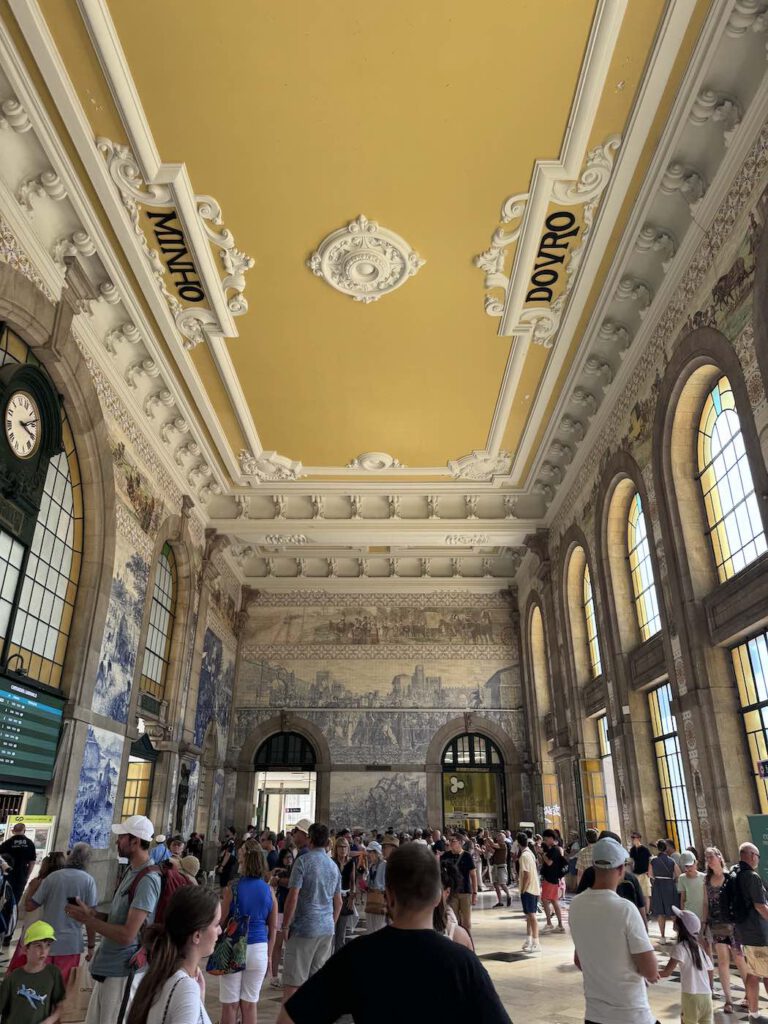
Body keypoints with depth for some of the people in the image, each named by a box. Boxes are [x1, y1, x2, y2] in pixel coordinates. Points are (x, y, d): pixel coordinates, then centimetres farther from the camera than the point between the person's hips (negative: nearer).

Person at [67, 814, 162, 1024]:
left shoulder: (147, 880, -24)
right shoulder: (130, 871, 7)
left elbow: (127, 935, -26)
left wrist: (88, 920, -17)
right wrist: (92, 913, -1)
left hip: (123, 971, -9)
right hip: (108, 967, 9)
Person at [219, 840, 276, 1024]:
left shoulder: (233, 887, -10)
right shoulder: (268, 890, -2)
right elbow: (273, 928, 5)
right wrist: (268, 954, 16)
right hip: (259, 949, 2)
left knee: (230, 1005, 11)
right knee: (250, 1004, 15)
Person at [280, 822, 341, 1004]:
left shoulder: (303, 860, -9)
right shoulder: (333, 865, 11)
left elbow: (293, 896, -14)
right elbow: (338, 902, 17)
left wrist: (285, 926, -6)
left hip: (304, 928, -6)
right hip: (327, 929, 6)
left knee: (293, 981, -1)